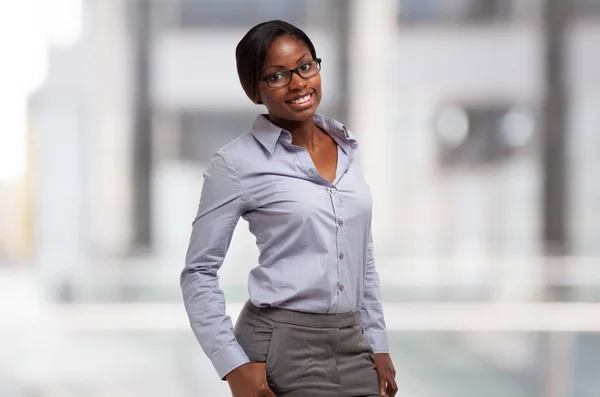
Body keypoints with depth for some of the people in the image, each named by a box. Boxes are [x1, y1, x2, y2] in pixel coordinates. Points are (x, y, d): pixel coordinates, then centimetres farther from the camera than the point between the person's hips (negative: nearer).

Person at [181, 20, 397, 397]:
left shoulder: (345, 145, 10)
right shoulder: (237, 163, -7)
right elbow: (199, 272, -6)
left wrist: (378, 344, 12)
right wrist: (234, 364, -13)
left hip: (353, 346, 5)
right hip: (280, 348, -5)